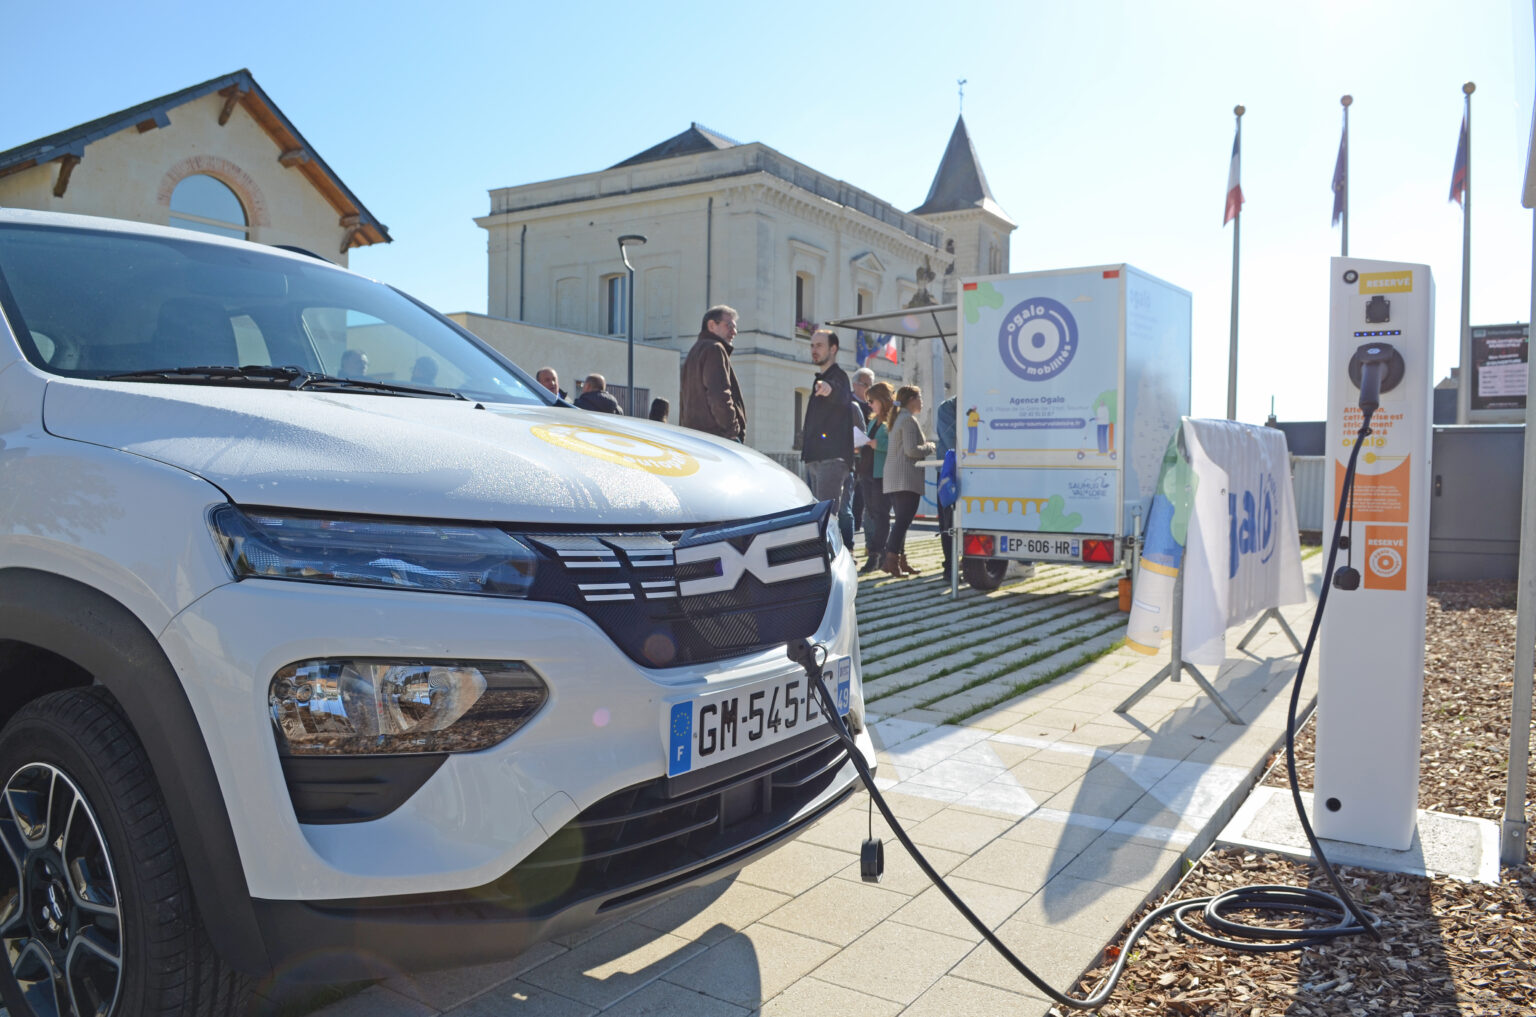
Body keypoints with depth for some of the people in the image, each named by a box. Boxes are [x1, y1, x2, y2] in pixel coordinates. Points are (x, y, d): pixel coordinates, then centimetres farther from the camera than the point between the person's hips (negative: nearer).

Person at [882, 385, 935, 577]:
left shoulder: (898, 418, 20)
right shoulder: (909, 420, -10)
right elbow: (911, 450, -18)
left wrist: (924, 443, 19)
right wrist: (929, 447, -2)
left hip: (892, 478, 10)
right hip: (907, 478, -10)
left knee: (901, 520, 12)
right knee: (904, 520, -12)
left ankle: (901, 561, 15)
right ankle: (891, 560, -18)